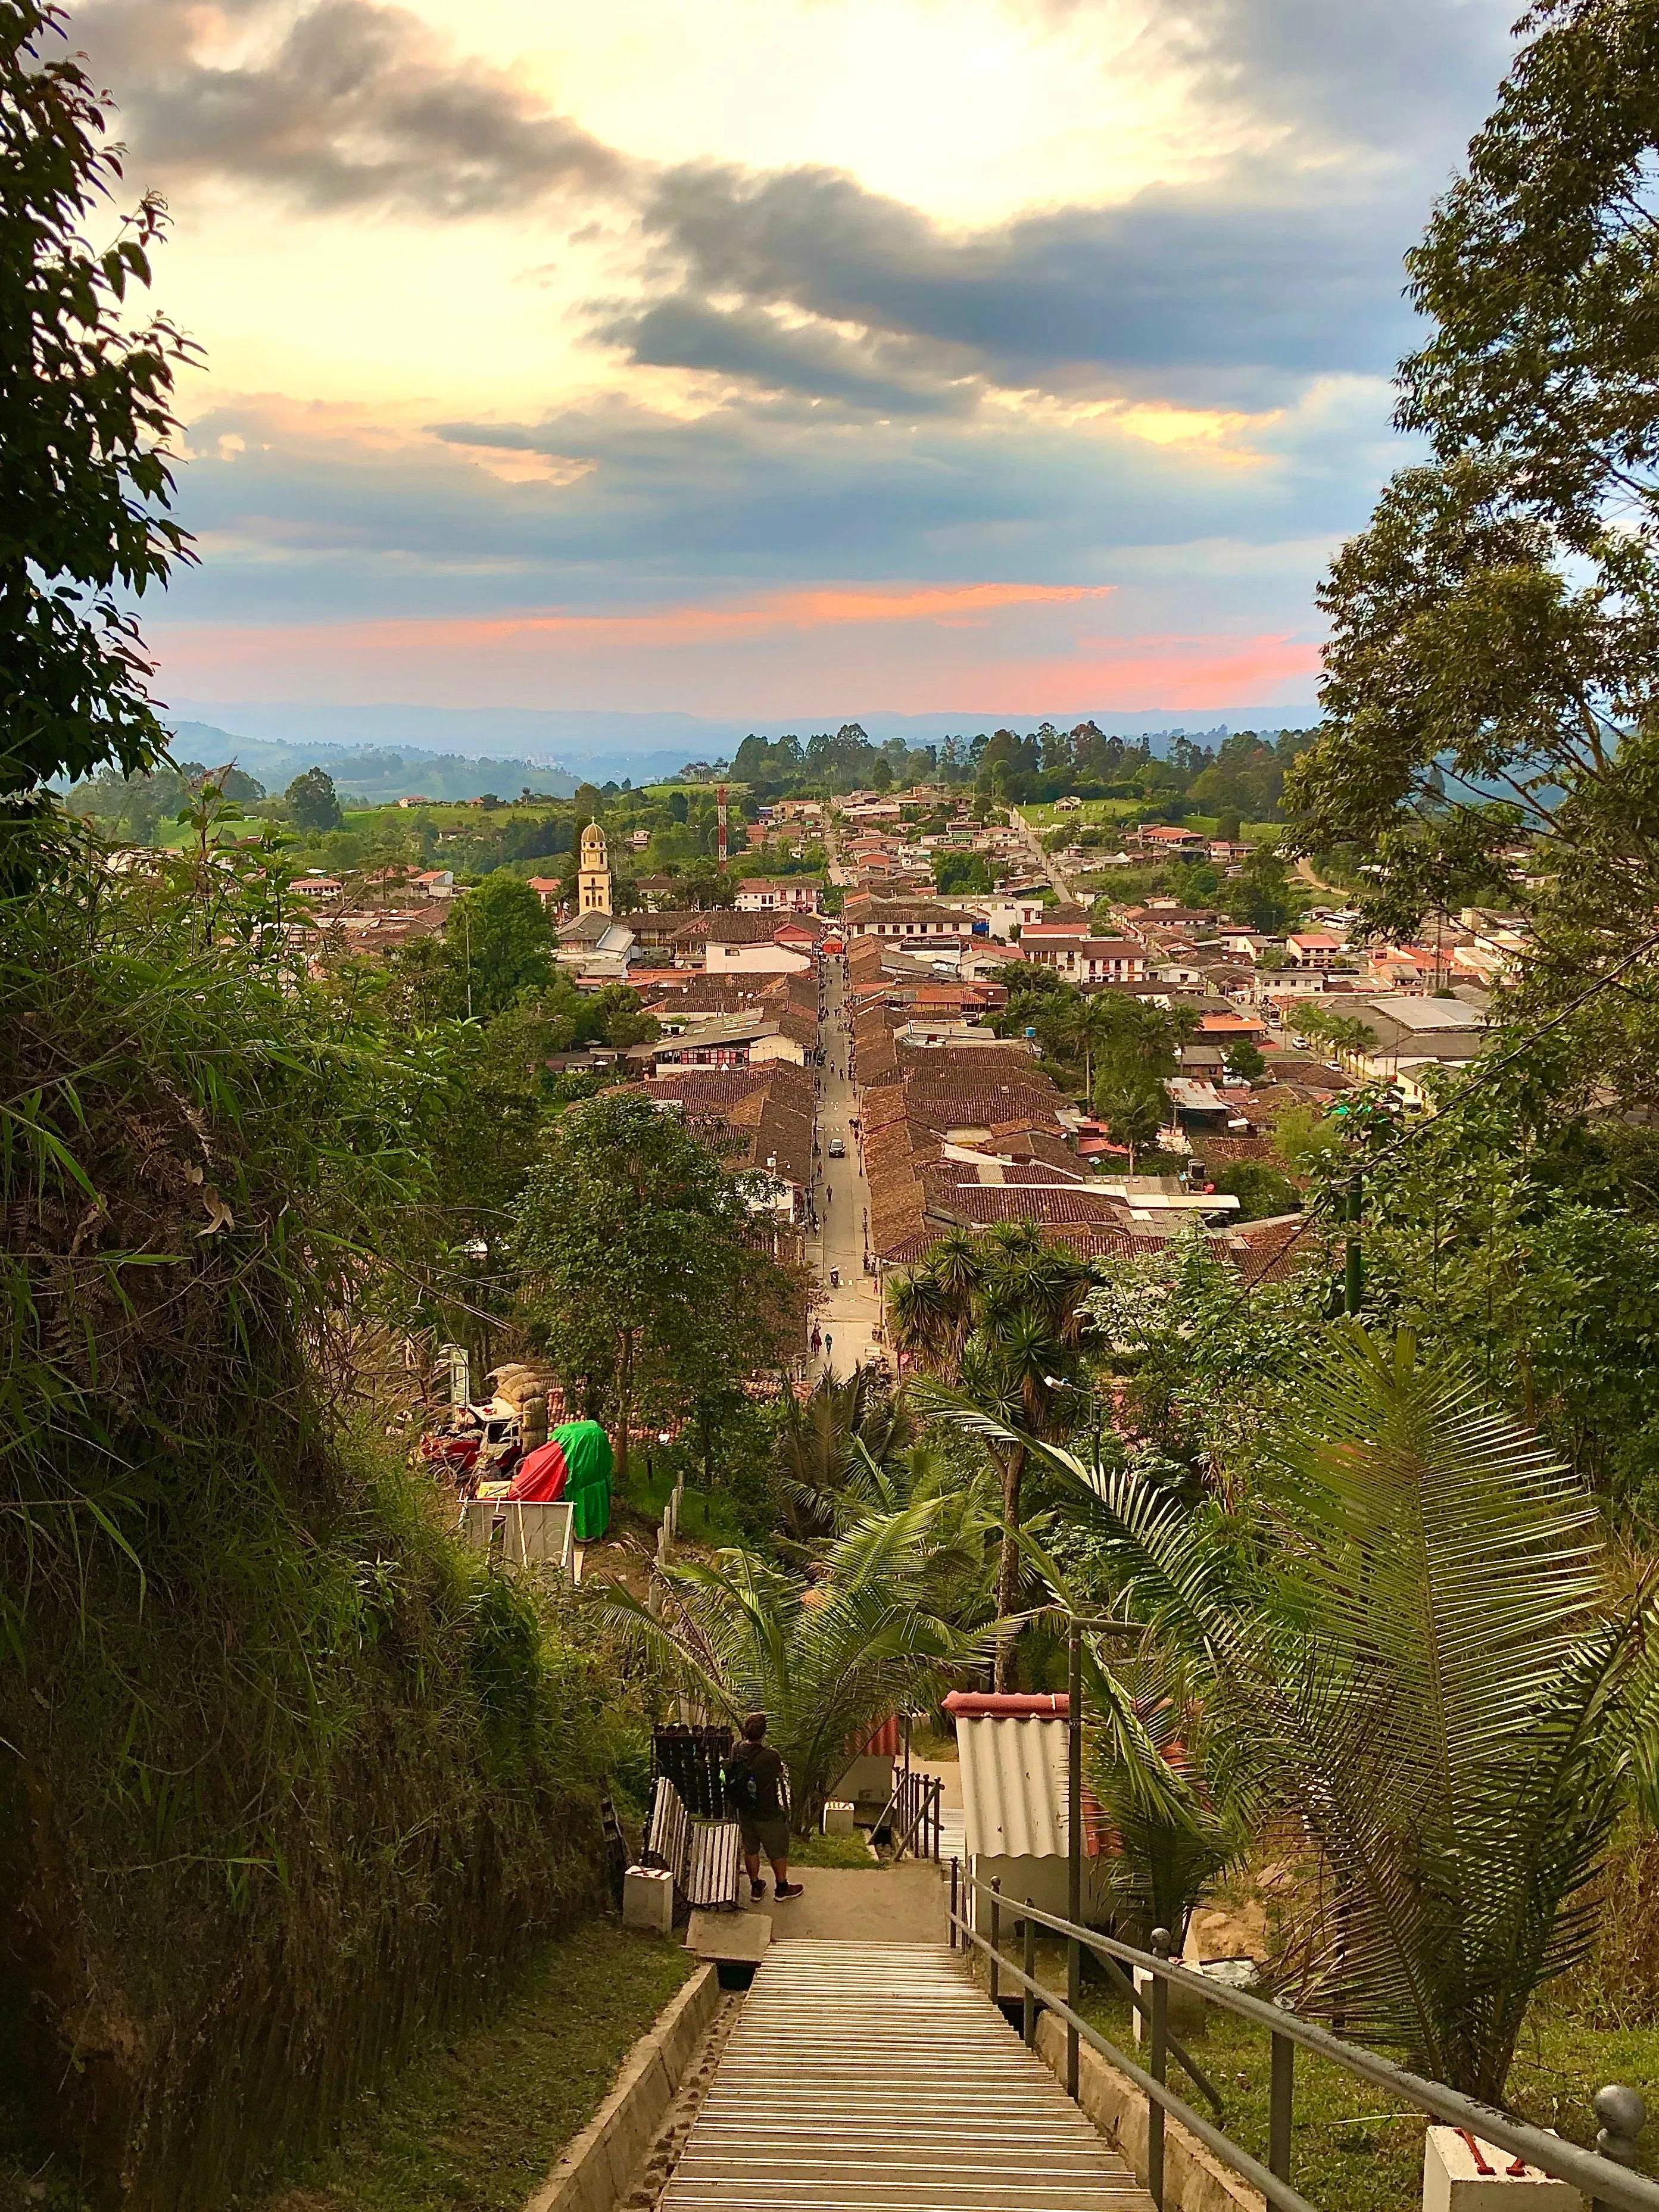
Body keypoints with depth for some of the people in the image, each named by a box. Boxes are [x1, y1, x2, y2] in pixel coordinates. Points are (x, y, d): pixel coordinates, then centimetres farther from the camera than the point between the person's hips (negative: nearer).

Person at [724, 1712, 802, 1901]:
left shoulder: (736, 1750, -16)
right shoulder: (770, 1756, -31)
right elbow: (780, 1773, -9)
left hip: (744, 1812, 5)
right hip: (768, 1814, -5)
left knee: (750, 1850, 23)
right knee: (778, 1852, 18)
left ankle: (755, 1888, 38)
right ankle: (782, 1888, 34)